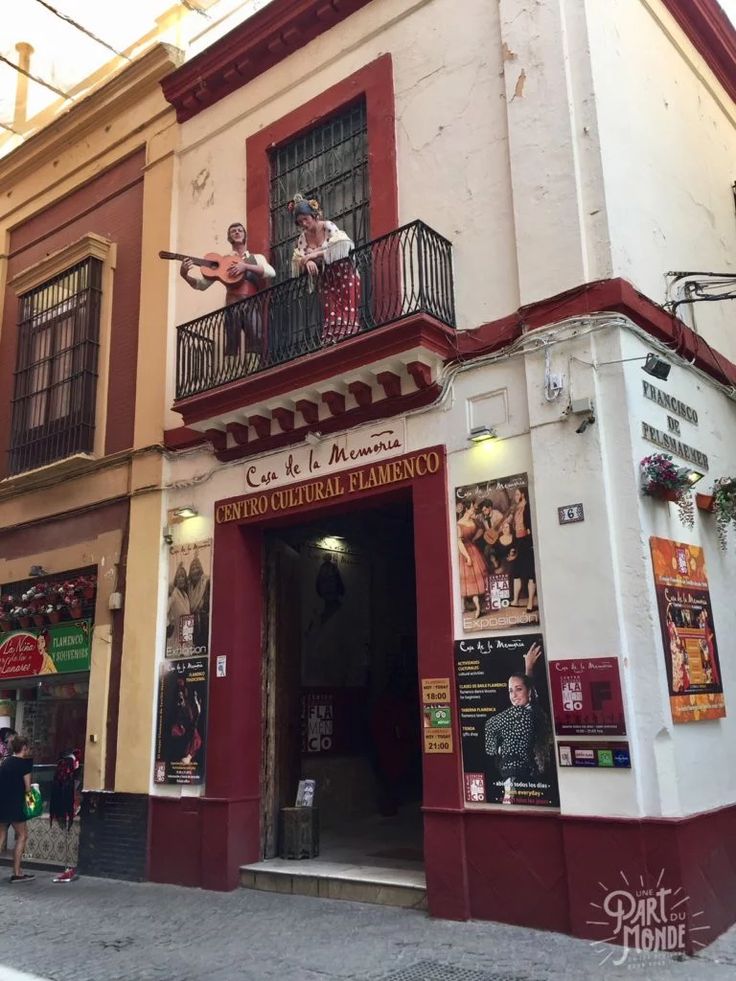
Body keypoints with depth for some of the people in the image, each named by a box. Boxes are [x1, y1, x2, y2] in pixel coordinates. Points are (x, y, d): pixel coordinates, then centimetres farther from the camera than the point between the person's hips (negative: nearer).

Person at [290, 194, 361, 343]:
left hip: (343, 275, -4)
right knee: (330, 315, -4)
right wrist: (307, 261, -24)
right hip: (324, 280, 4)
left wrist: (316, 254, -23)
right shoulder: (303, 237, 5)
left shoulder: (329, 227, -9)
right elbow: (297, 260, 0)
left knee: (346, 313, -12)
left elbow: (342, 247, -22)